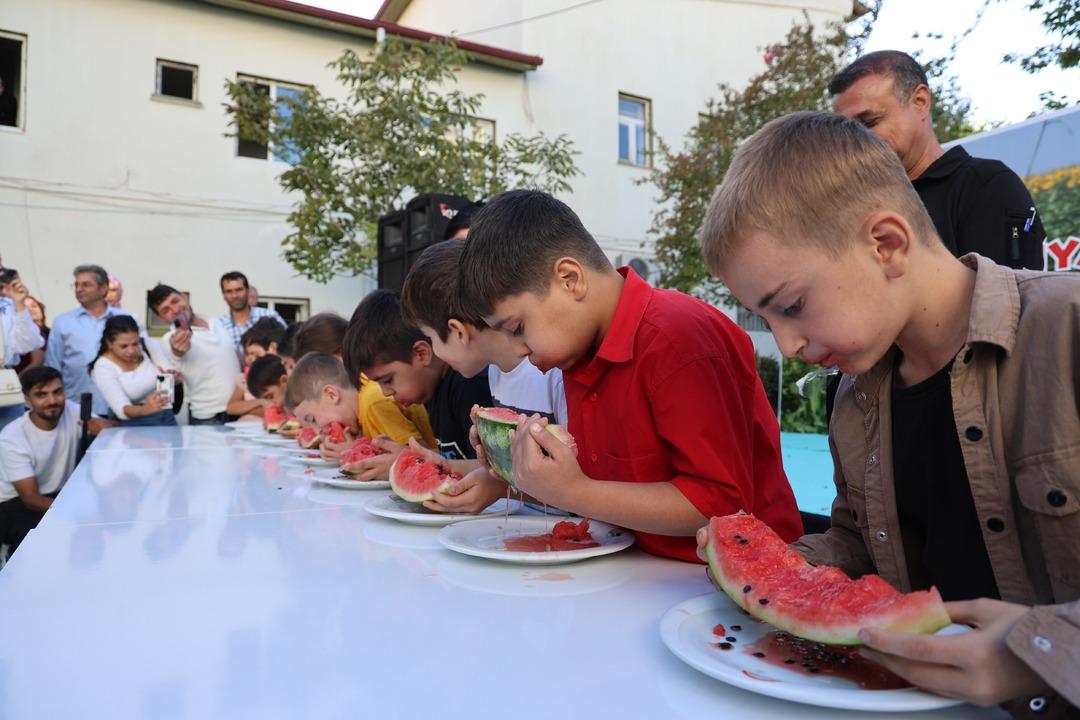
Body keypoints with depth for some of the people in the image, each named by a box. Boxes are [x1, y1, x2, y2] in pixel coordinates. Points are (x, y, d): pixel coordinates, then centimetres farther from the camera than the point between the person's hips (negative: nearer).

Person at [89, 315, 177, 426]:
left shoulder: (146, 346, -4)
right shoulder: (103, 367, -12)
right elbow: (122, 410, -24)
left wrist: (170, 377, -21)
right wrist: (143, 409, -45)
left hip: (166, 415, 5)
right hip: (135, 420, -5)